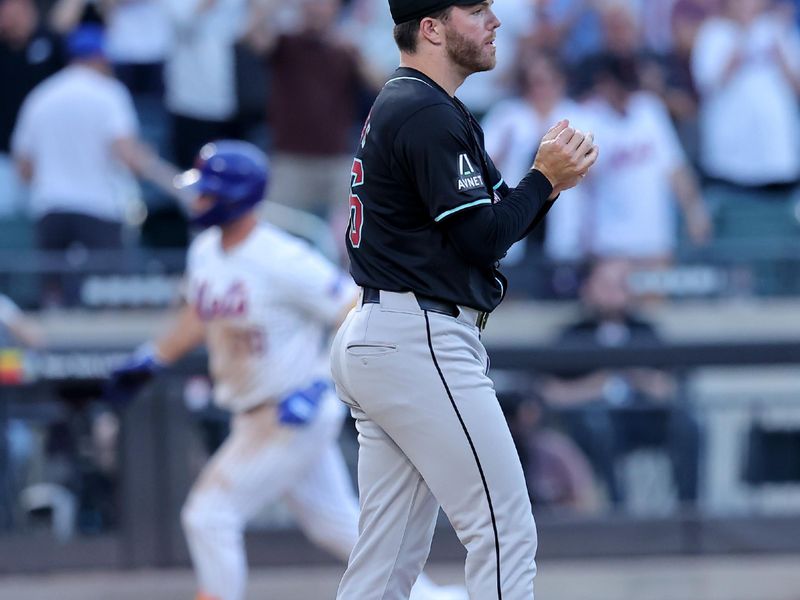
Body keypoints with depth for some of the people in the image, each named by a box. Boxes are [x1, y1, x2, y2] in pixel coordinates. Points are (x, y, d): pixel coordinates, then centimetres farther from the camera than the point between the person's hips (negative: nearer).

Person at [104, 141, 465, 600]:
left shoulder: (283, 262, -22)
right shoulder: (205, 252, 3)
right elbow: (200, 316, 24)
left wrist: (321, 386, -27)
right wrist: (152, 360, 16)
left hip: (293, 415, -8)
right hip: (254, 417, 8)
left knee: (210, 514, -10)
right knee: (335, 522, 16)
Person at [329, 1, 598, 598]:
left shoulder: (395, 107, 20)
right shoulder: (430, 113, -12)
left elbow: (489, 220, 20)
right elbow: (481, 238, -17)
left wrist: (550, 179, 4)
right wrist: (545, 179, -4)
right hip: (421, 343, -10)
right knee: (506, 532, -9)